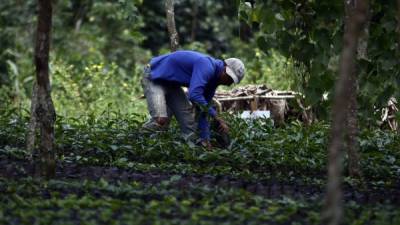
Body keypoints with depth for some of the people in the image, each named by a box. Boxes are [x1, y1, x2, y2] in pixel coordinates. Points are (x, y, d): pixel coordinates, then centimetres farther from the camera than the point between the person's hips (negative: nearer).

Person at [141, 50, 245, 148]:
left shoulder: (213, 76, 1)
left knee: (188, 119, 4)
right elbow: (194, 95, -41)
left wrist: (205, 139, 3)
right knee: (161, 120, -25)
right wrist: (217, 118, -36)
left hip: (171, 84, 10)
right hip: (153, 77, -10)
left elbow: (203, 109, 7)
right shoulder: (206, 66, -29)